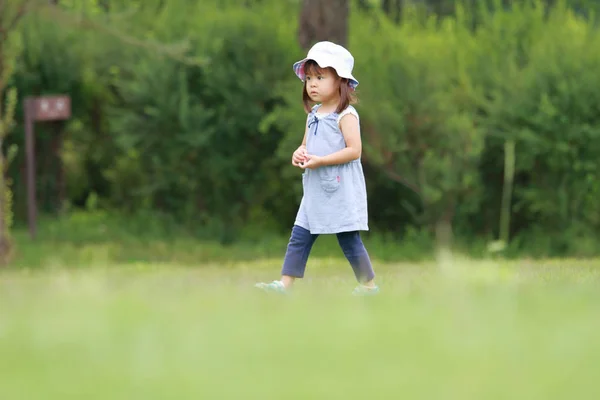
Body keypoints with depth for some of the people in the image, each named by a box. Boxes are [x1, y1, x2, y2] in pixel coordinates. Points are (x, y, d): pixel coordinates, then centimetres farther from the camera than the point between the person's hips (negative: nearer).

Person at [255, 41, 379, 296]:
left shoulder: (345, 115, -11)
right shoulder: (314, 115, 13)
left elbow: (354, 150, -19)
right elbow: (306, 146, 22)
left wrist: (320, 160, -22)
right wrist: (299, 154, -2)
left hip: (341, 189, -8)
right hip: (316, 189, 8)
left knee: (349, 240, -2)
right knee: (299, 237, 2)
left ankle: (369, 285, 10)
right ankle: (285, 284, 0)